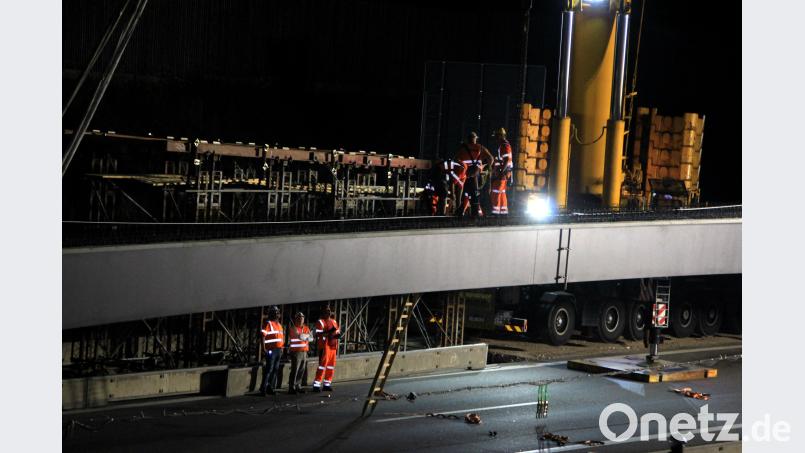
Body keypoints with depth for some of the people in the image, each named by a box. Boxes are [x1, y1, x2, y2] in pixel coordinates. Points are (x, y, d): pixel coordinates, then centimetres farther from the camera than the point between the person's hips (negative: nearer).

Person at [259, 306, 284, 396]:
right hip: (271, 350, -8)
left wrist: (281, 348, 18)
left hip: (278, 350, 8)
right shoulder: (269, 324, -6)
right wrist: (264, 348, -20)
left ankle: (270, 387, 17)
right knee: (269, 369, -10)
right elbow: (263, 335, -14)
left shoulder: (279, 324, 19)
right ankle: (263, 388, -9)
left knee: (275, 370, 10)